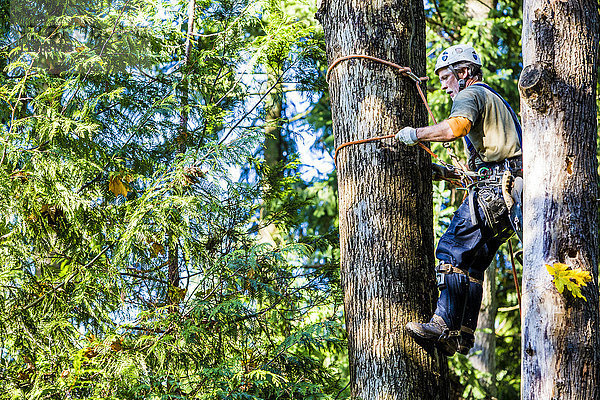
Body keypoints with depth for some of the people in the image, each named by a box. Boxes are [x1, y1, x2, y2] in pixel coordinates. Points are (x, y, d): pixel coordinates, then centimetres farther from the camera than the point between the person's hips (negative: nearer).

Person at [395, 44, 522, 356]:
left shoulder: (470, 95, 1)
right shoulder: (494, 99, 33)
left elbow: (455, 128, -23)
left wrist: (415, 134, -11)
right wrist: (446, 173, 27)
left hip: (493, 189, -10)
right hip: (510, 190, 10)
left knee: (453, 249, -17)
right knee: (473, 264, 7)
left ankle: (444, 326, -27)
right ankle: (463, 336, 0)